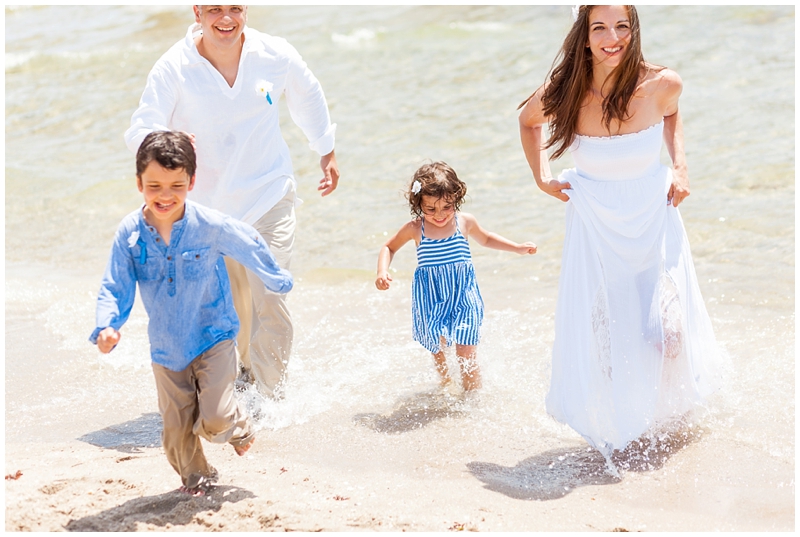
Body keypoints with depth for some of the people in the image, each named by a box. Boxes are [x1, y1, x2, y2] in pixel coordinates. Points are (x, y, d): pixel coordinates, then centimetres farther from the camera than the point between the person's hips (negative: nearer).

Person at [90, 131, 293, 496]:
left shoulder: (211, 226, -18)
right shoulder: (129, 233, -13)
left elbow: (250, 245, 0)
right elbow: (115, 288, -8)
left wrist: (277, 281, 16)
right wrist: (106, 327, -26)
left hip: (213, 337, -3)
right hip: (166, 346, 3)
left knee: (214, 419, -14)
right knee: (177, 430, 10)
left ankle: (239, 427, 22)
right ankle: (196, 477, 38)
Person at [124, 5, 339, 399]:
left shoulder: (276, 56, -10)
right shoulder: (174, 68, -16)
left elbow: (308, 99, 11)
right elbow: (139, 130, -19)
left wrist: (327, 152, 23)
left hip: (269, 196, -1)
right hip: (209, 204, 1)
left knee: (268, 298, -13)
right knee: (232, 305, 16)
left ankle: (270, 393, 2)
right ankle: (249, 370, 42)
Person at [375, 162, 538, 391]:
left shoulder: (465, 222, -3)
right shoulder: (414, 229, -8)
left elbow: (485, 239, 20)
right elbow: (389, 248, 8)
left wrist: (518, 248, 17)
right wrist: (382, 272, -10)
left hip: (463, 296, 0)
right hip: (431, 298, 0)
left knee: (466, 354, -5)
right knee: (436, 347, 13)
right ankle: (444, 385, 38)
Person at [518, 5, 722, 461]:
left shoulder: (661, 85, -16)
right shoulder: (564, 95, -17)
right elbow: (529, 120, 9)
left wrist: (680, 167, -1)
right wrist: (542, 177, 2)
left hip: (654, 222, 0)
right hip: (595, 230, 0)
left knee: (667, 335, -5)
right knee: (600, 342, 5)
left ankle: (667, 413, 31)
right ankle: (613, 429, 31)